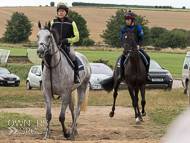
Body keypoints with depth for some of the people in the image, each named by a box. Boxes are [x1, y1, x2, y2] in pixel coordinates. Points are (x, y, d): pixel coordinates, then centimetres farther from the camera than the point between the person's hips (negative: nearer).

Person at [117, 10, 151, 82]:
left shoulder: (138, 28, 0)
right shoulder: (124, 29, 1)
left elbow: (141, 39, 0)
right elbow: (122, 40, 2)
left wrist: (138, 45, -22)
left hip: (137, 47, 1)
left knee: (147, 57, -18)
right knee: (122, 57, -31)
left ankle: (146, 73, -1)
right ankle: (121, 74, -22)